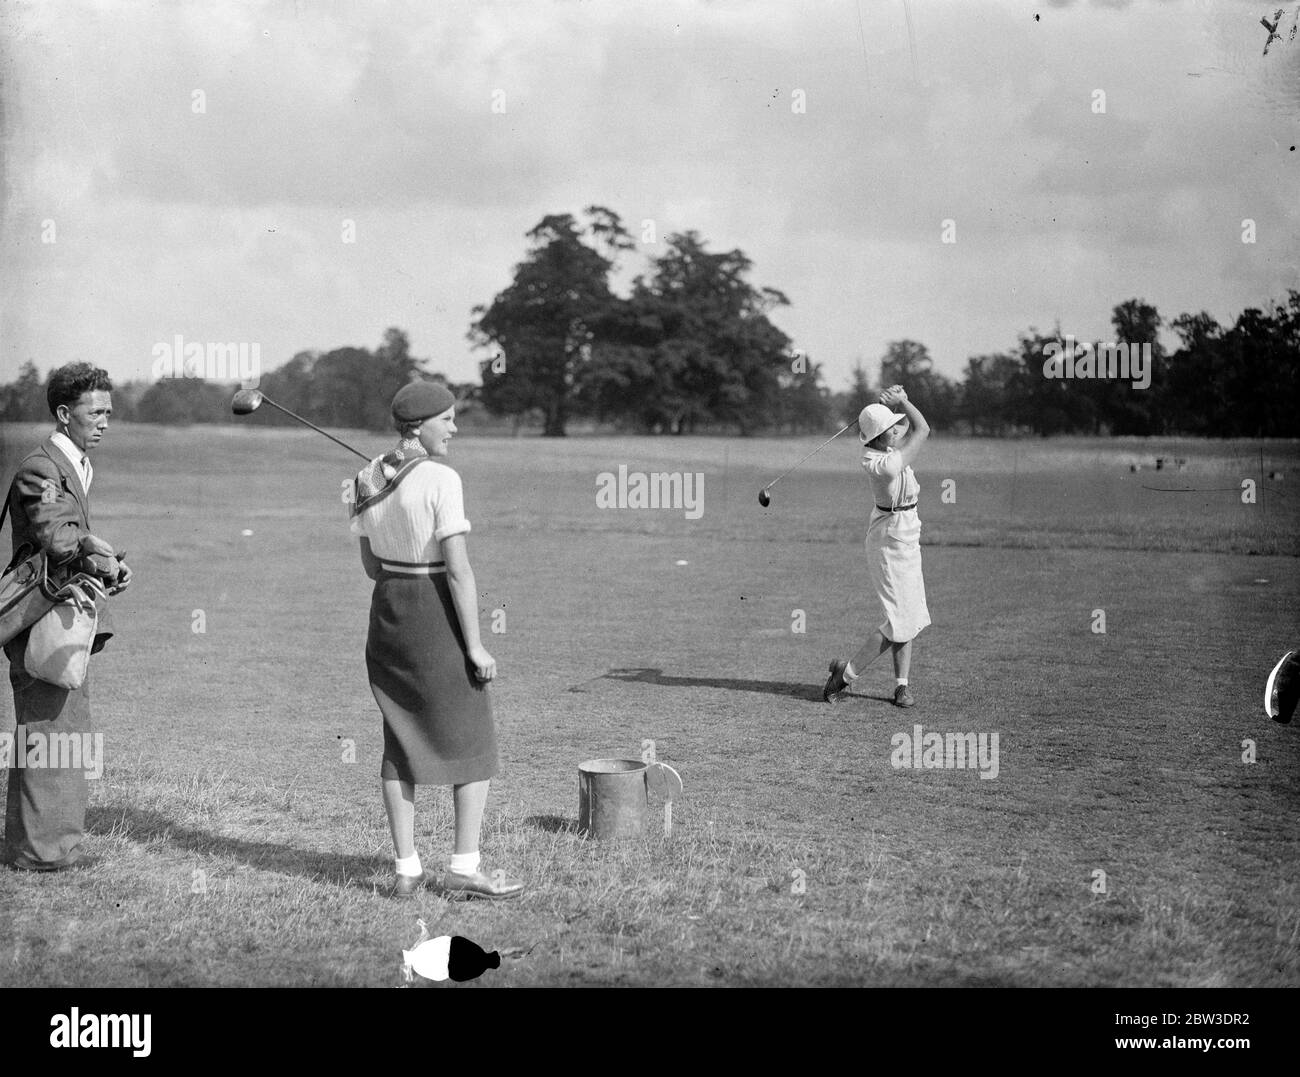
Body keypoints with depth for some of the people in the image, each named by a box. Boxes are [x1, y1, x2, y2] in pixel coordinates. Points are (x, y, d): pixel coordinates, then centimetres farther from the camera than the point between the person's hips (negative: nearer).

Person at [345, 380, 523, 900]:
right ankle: (464, 868, 6)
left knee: (402, 740, 13)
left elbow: (370, 564, 9)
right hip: (439, 616, -7)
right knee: (474, 741, 6)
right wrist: (475, 646, -16)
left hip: (387, 609, 7)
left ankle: (407, 869, 14)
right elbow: (458, 568, -19)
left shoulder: (368, 478, 3)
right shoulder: (441, 480, -18)